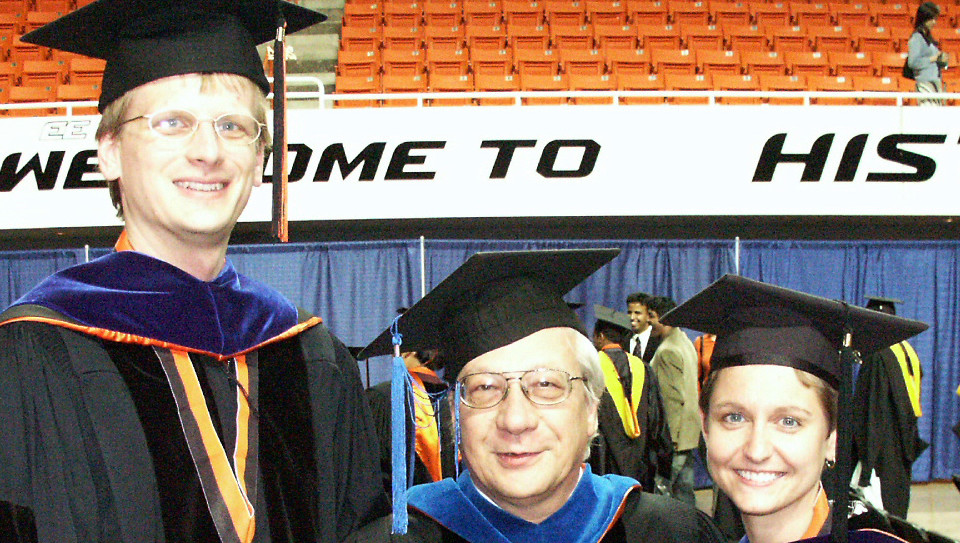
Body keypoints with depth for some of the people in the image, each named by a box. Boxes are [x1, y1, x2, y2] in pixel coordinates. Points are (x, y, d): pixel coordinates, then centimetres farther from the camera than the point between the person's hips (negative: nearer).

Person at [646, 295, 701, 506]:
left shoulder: (666, 351, -18)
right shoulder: (685, 342, 13)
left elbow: (674, 398, -21)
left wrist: (670, 438, -19)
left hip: (674, 435, -10)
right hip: (690, 433, 10)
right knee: (685, 491, 14)